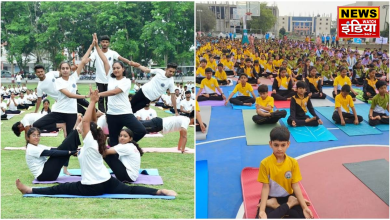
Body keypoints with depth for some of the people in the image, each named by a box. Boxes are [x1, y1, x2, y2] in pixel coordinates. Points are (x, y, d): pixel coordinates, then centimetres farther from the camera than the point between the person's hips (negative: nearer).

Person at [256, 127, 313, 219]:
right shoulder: (265, 163, -13)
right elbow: (265, 187, -13)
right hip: (270, 198, -2)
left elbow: (295, 186, -5)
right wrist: (262, 211, -23)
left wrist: (304, 207, -15)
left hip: (288, 197, 2)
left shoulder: (293, 162, -7)